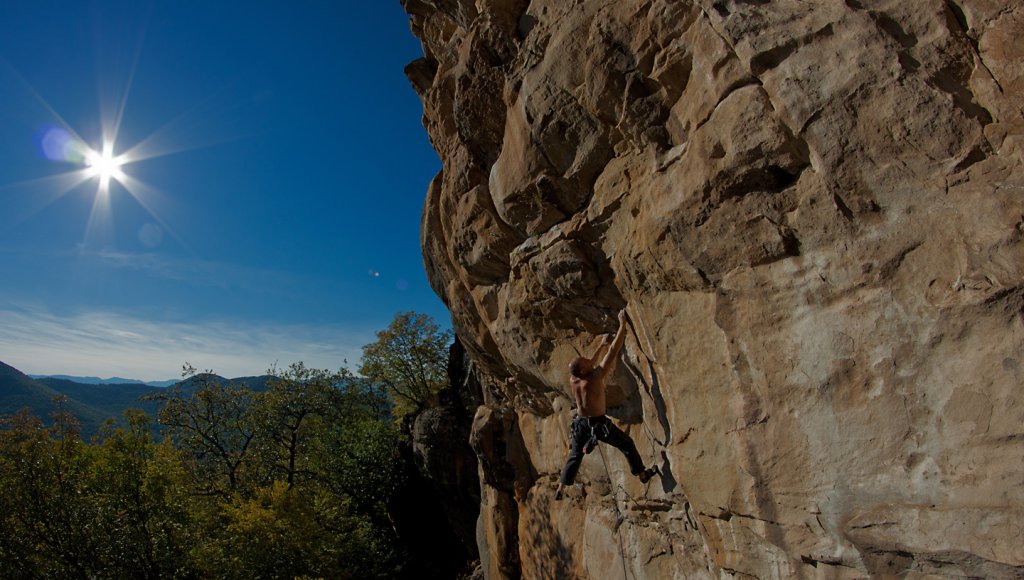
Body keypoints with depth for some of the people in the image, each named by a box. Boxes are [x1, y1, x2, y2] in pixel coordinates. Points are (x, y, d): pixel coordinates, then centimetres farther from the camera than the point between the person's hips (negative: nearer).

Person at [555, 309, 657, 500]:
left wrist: (601, 345, 13)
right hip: (599, 423, -5)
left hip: (580, 423, 5)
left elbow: (589, 365, 12)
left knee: (575, 456, 21)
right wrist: (623, 323, -23)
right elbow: (614, 352, -27)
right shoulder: (595, 377, -28)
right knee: (627, 444, 18)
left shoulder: (573, 380, -11)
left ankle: (560, 491, 24)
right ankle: (642, 474, 35)